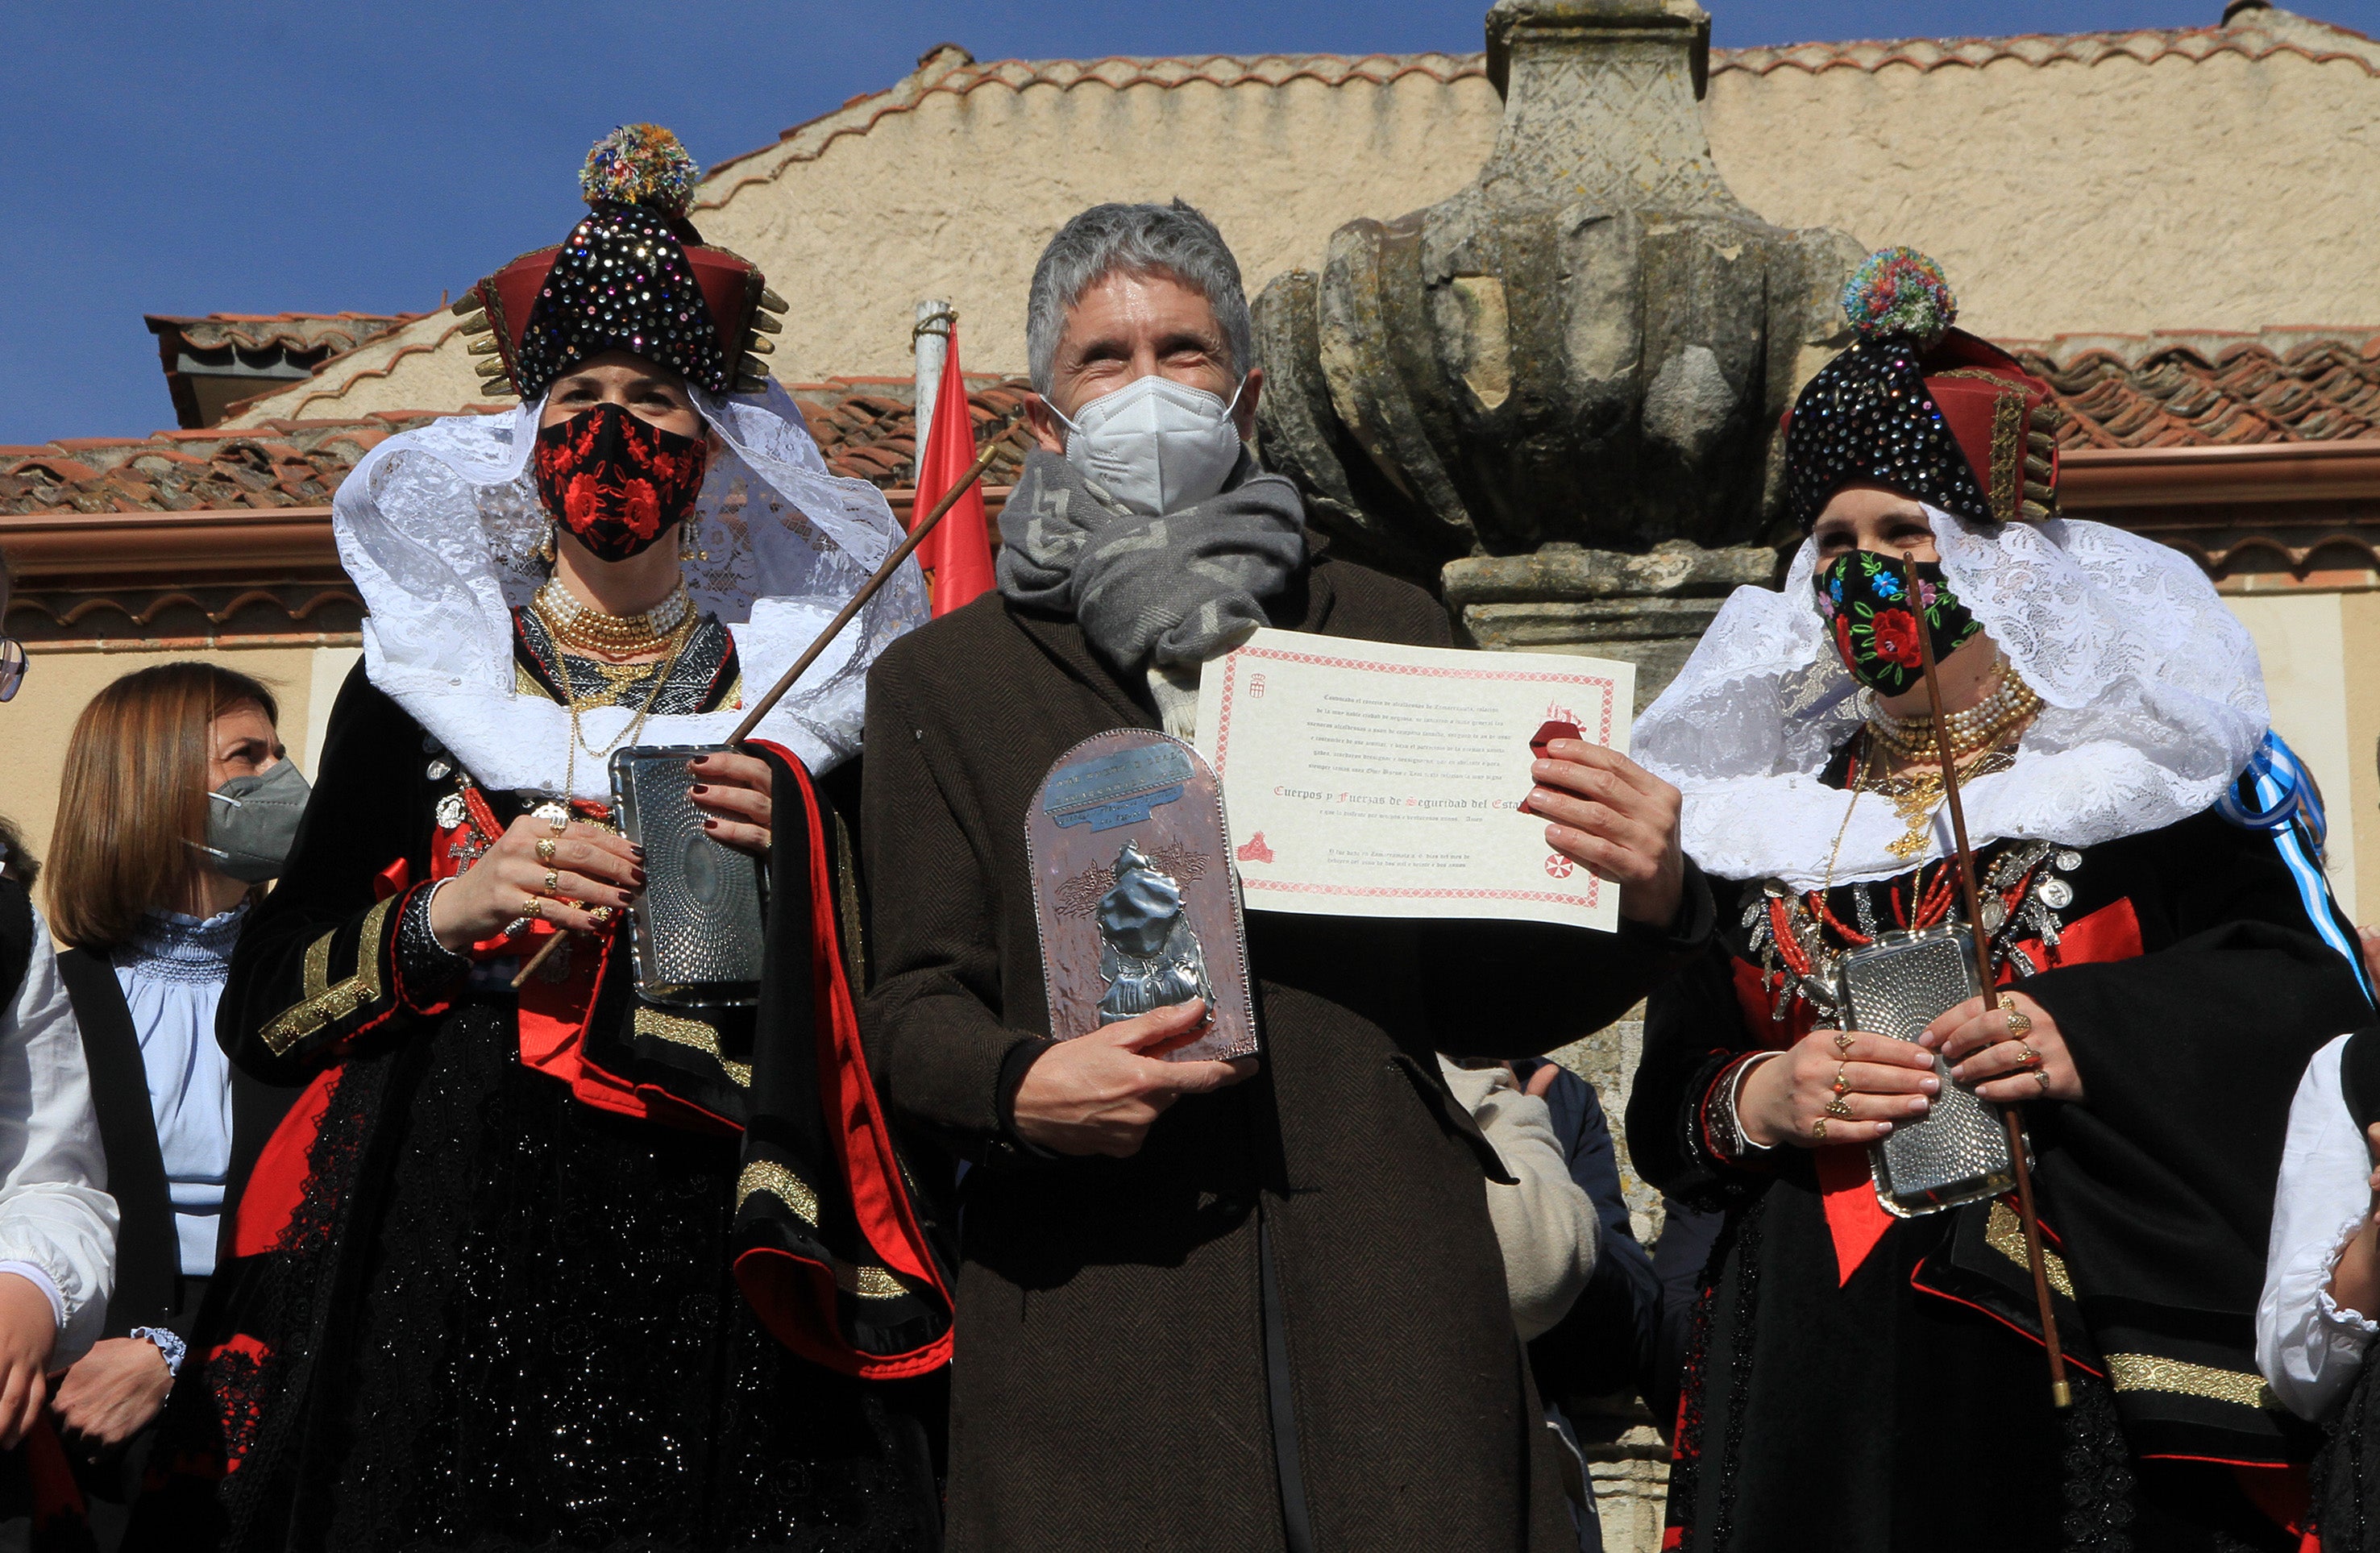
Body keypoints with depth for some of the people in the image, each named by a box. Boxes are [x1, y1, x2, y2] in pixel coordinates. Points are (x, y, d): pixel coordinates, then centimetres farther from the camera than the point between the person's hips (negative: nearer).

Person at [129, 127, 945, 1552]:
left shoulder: (804, 696, 10)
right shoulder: (417, 685, 11)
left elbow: (892, 1024, 9)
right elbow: (262, 1010, 5)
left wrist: (799, 873, -6)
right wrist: (445, 913, -11)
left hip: (709, 1273, 0)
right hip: (448, 1265, 0)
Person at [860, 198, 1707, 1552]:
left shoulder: (1391, 637, 14)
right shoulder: (942, 681, 12)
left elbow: (1476, 999, 13)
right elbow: (911, 1009, 6)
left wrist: (1644, 907, -7)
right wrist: (1022, 1086, -15)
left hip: (1388, 1301, 1)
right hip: (1093, 1326, 0)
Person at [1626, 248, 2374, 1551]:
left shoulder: (2142, 767, 5)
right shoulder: (1766, 816, 13)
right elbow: (1665, 1110, 13)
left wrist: (2092, 1039, -16)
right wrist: (1758, 1101, -9)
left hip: (2104, 1367, -2)